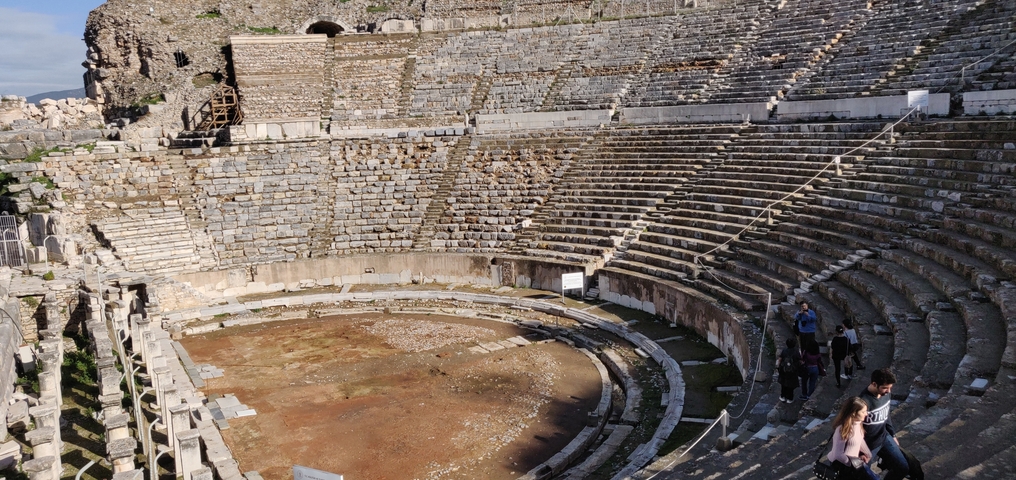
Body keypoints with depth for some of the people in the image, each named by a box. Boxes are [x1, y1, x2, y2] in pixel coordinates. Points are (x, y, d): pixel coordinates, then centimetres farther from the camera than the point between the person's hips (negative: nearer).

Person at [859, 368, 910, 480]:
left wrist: (893, 435, 18)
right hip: (868, 445, -6)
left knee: (903, 468, 9)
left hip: (884, 438, 6)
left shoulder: (885, 393, -9)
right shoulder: (864, 401, -33)